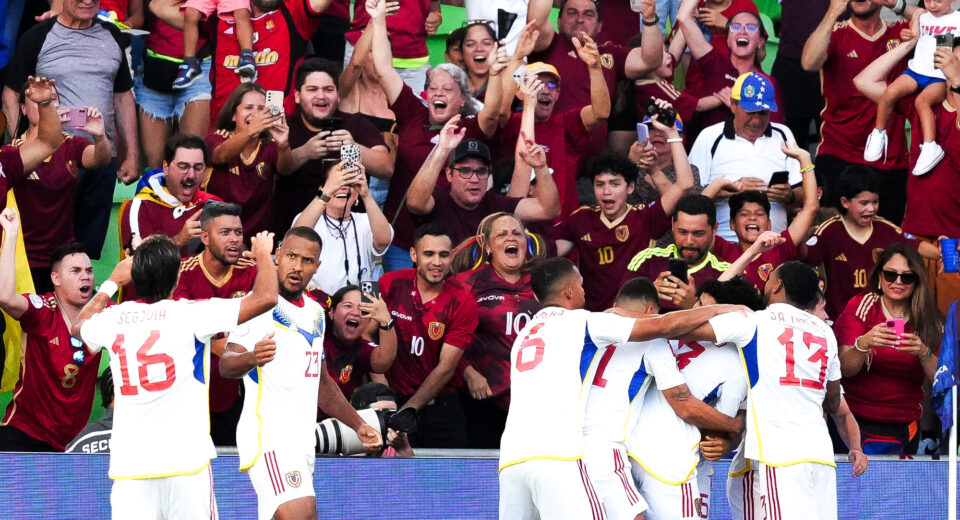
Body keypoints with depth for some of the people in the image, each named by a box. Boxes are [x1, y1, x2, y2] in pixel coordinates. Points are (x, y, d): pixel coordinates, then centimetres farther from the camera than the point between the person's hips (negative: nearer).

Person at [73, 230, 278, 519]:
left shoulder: (113, 318, 6)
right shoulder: (190, 314, -6)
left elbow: (78, 327, 32)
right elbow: (265, 297, -7)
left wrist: (112, 283, 41)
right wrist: (263, 255, 12)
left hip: (128, 464, 3)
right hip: (185, 460, -3)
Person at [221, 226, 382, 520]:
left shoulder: (315, 312, 18)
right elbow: (226, 364, -20)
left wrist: (358, 426, 32)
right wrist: (252, 358, -42)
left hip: (302, 441, 9)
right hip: (269, 437, -9)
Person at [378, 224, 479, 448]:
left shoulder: (463, 304, -7)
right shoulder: (392, 284, -2)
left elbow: (446, 368, -8)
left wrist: (407, 410, -13)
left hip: (441, 407, 0)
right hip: (394, 401, 0)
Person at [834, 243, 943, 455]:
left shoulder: (930, 320, 3)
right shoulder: (861, 307, -3)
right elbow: (844, 369, -12)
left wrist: (924, 353, -25)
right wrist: (864, 343, -32)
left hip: (903, 428, 2)